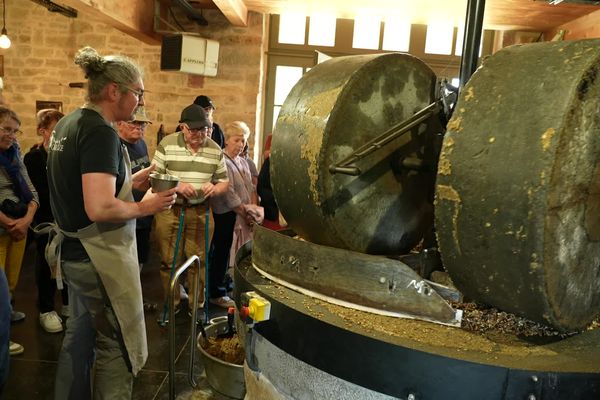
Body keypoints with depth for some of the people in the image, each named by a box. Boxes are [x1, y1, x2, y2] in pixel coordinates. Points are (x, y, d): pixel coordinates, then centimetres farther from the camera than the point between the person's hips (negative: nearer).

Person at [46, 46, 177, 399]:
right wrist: (144, 207, -14)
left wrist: (132, 181, 8)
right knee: (118, 345, 5)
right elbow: (100, 208, -29)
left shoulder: (68, 124, 8)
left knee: (81, 336, 24)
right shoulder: (101, 132, -21)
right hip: (99, 256, -10)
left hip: (72, 249, 10)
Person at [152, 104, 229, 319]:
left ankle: (197, 305, 24)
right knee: (169, 260, 7)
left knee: (198, 260, 8)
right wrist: (176, 186, -22)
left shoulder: (215, 150, 3)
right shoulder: (167, 144, -5)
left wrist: (215, 188, -13)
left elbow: (224, 181, 10)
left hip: (200, 212, 2)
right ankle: (170, 304, 25)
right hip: (169, 210, -1)